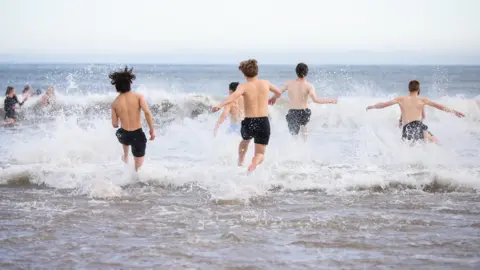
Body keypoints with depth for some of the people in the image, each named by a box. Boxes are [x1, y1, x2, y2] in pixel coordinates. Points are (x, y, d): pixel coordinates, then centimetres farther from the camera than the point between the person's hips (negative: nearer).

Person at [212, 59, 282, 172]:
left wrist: (220, 106, -41)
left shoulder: (244, 86, -6)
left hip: (248, 123, -1)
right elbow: (279, 93, 25)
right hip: (263, 123, 1)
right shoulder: (265, 83, 6)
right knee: (260, 154, 5)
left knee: (245, 141, 36)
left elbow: (235, 95, -29)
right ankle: (254, 164, -28)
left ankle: (240, 164, 30)